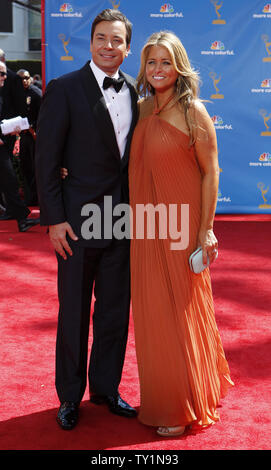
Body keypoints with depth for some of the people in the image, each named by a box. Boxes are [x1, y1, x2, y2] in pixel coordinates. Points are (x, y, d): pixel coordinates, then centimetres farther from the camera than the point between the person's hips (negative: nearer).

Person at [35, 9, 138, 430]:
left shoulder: (135, 91, 6)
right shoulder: (65, 89, -8)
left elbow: (134, 153, 11)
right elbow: (46, 158, -9)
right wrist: (54, 218, -12)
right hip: (78, 221, -4)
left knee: (115, 310, 13)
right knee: (74, 312, 8)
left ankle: (105, 388, 30)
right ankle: (70, 396, 24)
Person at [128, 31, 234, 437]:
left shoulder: (193, 111, -9)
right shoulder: (142, 109, 7)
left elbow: (210, 172, -9)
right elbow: (135, 164, 16)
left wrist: (206, 228, -12)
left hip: (182, 224, -5)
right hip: (147, 225, 5)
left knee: (182, 310, 4)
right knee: (152, 312, 10)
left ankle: (186, 408, 21)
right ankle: (161, 399, 27)